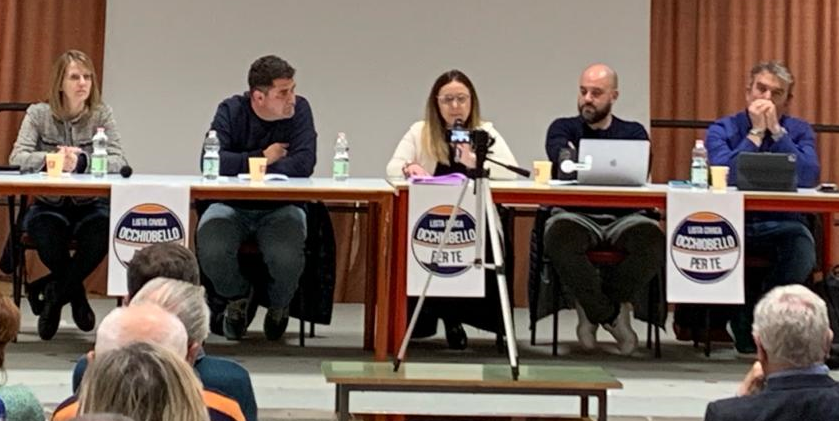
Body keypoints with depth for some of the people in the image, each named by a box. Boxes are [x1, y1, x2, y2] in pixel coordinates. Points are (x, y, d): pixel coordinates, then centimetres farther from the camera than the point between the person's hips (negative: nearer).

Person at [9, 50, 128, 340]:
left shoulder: (101, 114, 2)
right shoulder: (38, 114, 2)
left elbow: (118, 162, -10)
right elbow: (17, 158, -11)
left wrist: (81, 161, -29)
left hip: (89, 204, 0)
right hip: (49, 205, 0)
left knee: (103, 227, -34)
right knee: (45, 229, -35)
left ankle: (53, 293, -9)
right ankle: (76, 296, -6)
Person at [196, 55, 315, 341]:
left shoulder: (299, 110, -6)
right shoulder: (231, 111, -5)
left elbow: (303, 165, -20)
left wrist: (241, 167, -19)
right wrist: (263, 158, -17)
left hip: (280, 208, 0)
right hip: (231, 206, 1)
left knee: (287, 258, -31)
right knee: (211, 253, -29)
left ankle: (279, 306, 8)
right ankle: (237, 297, 8)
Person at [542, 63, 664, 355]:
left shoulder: (633, 133, 16)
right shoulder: (564, 128, 16)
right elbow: (559, 151, -10)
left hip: (624, 215, 1)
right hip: (576, 213, -1)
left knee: (654, 242, -31)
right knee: (559, 239, -35)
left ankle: (593, 309, -10)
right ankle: (613, 315, -15)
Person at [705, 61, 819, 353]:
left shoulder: (799, 131, 6)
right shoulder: (722, 129, 3)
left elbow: (809, 178, -13)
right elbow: (723, 174, -17)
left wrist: (777, 131, -14)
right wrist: (756, 132, -13)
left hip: (781, 223, 1)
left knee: (802, 253, -31)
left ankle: (757, 315, -3)